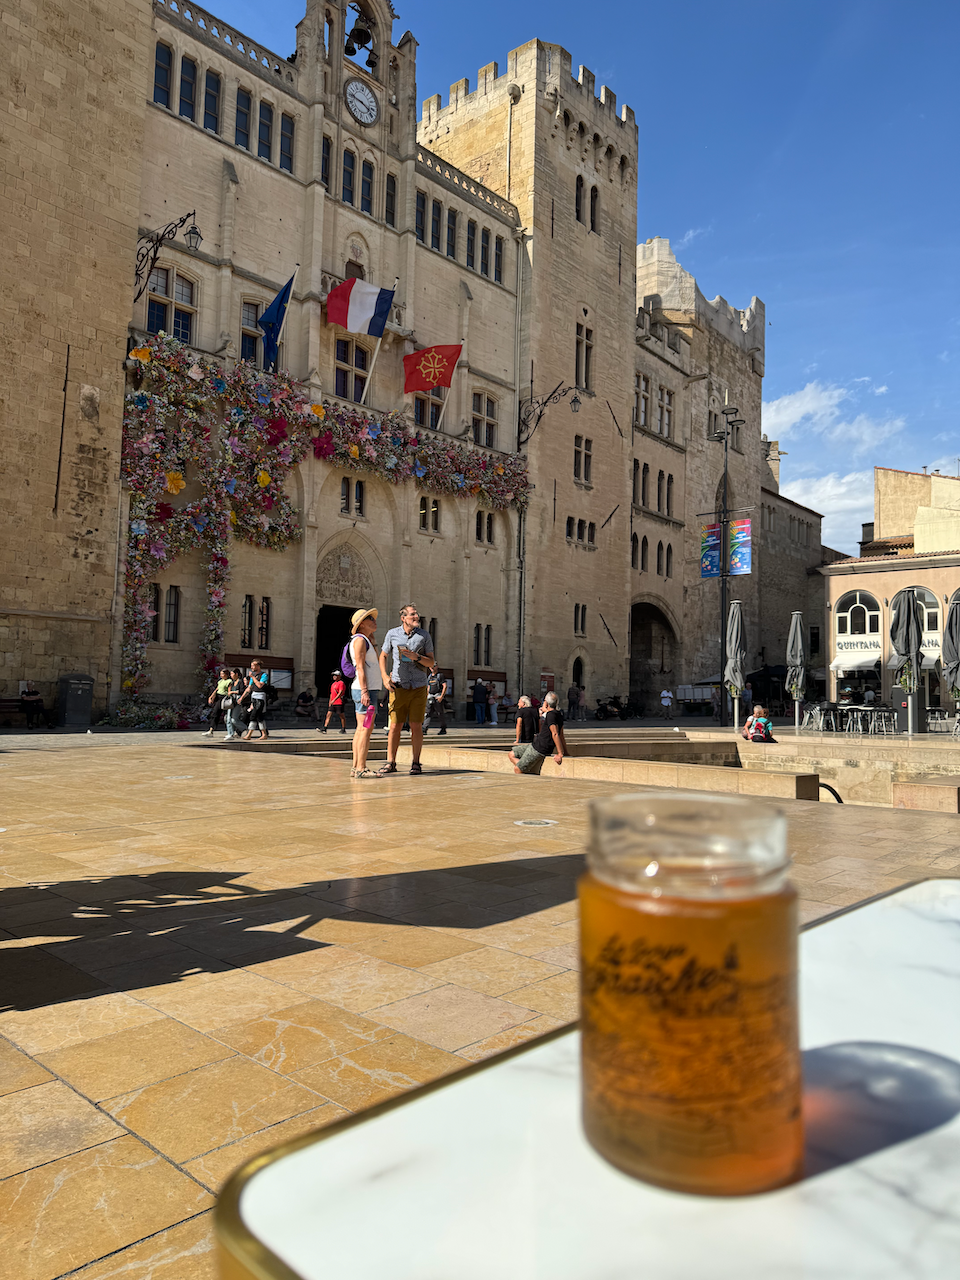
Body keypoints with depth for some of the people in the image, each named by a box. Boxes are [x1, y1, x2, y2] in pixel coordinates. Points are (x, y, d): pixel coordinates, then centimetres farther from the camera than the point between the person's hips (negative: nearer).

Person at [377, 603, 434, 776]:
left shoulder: (424, 635, 4)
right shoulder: (392, 634, 4)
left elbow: (431, 662, 6)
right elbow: (383, 656, 14)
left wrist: (417, 657, -13)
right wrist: (385, 676, 0)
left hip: (419, 687, 0)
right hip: (398, 686, 0)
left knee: (416, 726, 0)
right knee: (395, 726, -2)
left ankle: (415, 762, 9)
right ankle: (390, 763, 6)